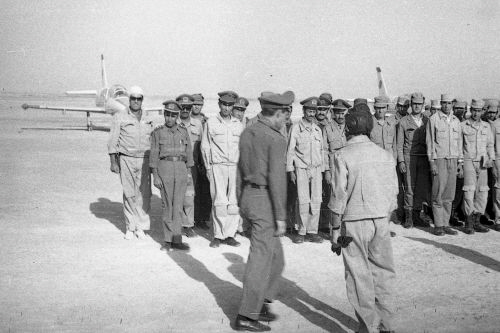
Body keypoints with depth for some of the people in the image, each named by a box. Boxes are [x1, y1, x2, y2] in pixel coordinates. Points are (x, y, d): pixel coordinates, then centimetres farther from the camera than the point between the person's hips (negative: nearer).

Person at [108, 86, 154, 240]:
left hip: (144, 159, 2)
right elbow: (112, 141, 2)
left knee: (144, 194, -5)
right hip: (126, 159, -2)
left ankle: (141, 227, 3)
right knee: (129, 194, -3)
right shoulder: (120, 118, 3)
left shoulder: (149, 120, 12)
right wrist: (113, 162, -5)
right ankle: (130, 227, 7)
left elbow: (153, 143, 17)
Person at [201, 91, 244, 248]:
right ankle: (218, 235, 0)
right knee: (220, 202, -9)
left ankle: (229, 234, 5)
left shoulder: (238, 125, 14)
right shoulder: (211, 123, 6)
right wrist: (208, 167, 2)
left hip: (235, 167, 3)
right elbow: (205, 147, 7)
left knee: (235, 203, -3)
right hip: (217, 166, -3)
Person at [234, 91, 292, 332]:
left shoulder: (247, 133, 10)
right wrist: (281, 217, -16)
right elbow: (277, 179, -19)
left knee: (276, 256, 19)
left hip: (248, 195, 9)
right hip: (265, 201, -9)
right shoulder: (276, 139, -15)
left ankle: (261, 302, 24)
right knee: (261, 259, -2)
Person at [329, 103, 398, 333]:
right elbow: (393, 193, 7)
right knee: (383, 271, 15)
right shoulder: (386, 155, 5)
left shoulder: (342, 156, -9)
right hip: (381, 219, 4)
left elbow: (339, 195, -10)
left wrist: (335, 228, -2)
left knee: (359, 275, 6)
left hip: (354, 221, -4)